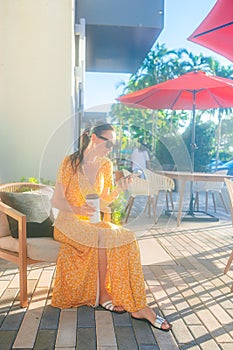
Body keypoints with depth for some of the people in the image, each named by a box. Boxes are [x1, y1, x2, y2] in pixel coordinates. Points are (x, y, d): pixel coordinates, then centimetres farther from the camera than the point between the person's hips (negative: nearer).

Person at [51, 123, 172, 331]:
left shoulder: (106, 165, 8)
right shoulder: (70, 163, -8)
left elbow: (104, 201, 11)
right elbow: (57, 200, -9)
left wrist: (118, 190, -9)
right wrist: (77, 209, -30)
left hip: (93, 221, 5)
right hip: (69, 221, -5)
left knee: (127, 238, -23)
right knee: (102, 237, -33)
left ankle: (137, 306, -17)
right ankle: (102, 295, -15)